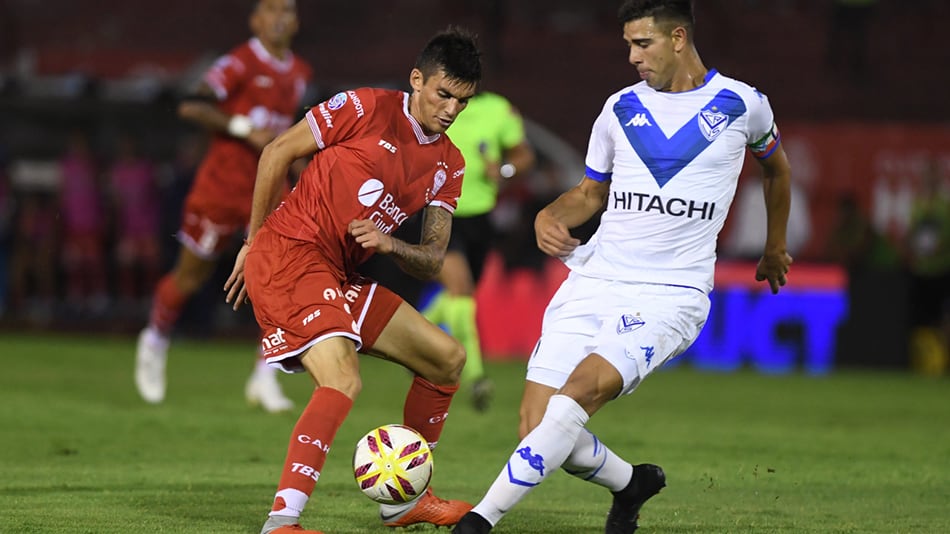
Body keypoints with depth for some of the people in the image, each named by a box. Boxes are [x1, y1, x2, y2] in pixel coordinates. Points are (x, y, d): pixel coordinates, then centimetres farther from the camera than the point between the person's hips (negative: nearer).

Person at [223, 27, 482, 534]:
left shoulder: (449, 165, 12)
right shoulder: (369, 108, -8)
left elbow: (432, 261, 9)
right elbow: (278, 152, -2)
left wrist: (388, 243, -14)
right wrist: (254, 240, 3)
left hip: (340, 276, 8)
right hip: (289, 251, -8)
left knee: (447, 358, 12)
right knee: (342, 381, -28)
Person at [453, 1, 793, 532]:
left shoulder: (742, 105, 3)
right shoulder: (621, 109, 11)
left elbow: (776, 165, 24)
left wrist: (775, 246, 36)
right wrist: (550, 216, 1)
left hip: (671, 295, -4)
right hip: (593, 283, 4)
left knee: (581, 389, -29)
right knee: (538, 426, -9)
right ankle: (632, 482, 21)